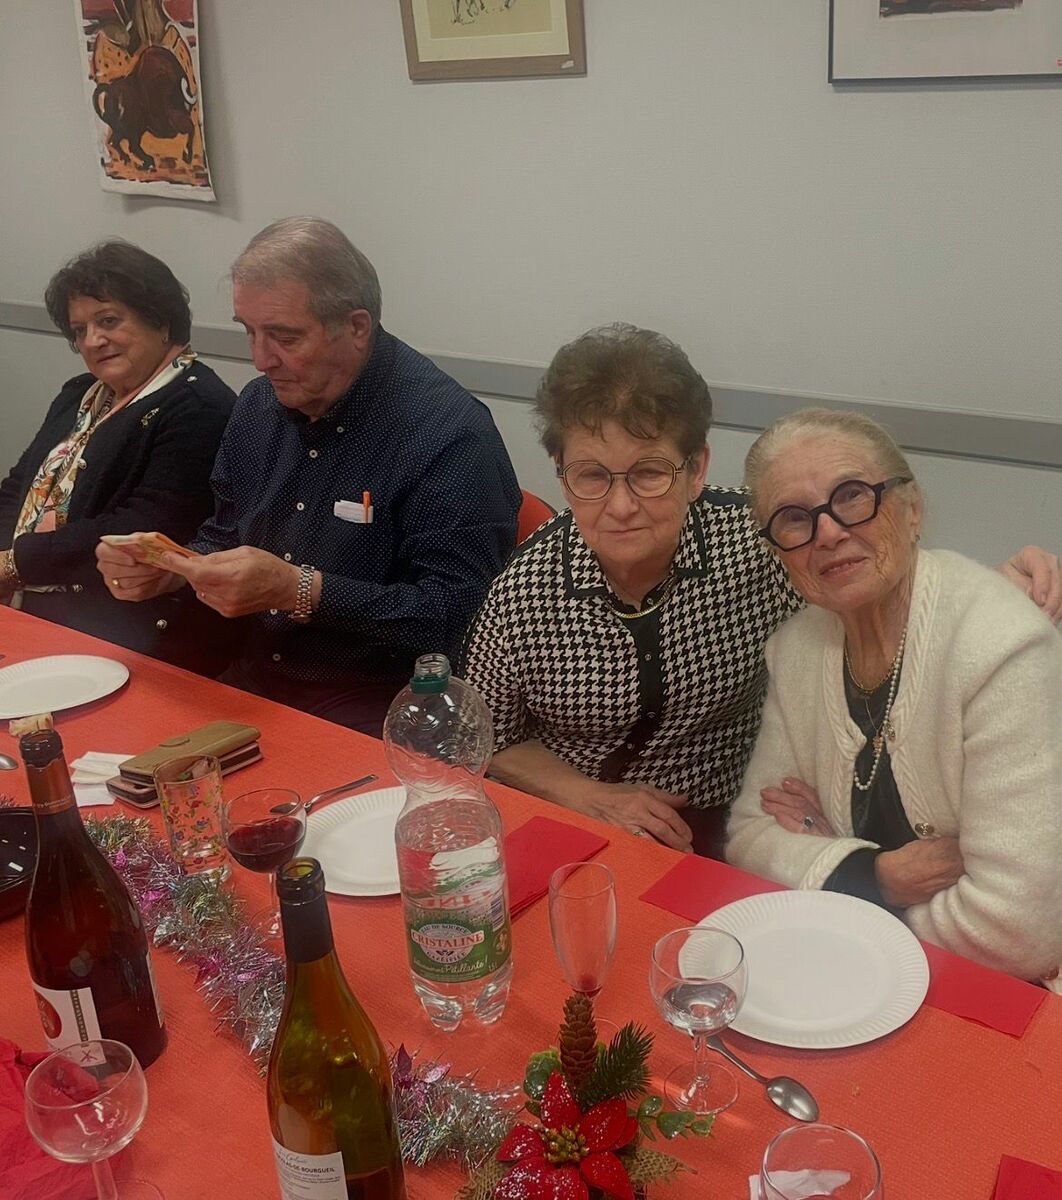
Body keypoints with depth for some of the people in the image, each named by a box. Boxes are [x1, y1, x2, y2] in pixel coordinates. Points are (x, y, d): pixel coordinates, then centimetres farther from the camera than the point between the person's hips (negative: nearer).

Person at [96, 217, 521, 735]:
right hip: (250, 681, 7)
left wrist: (301, 592, -28)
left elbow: (457, 613, -22)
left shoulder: (451, 434, -17)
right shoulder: (260, 404, 8)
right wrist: (166, 569, -2)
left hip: (374, 706, -6)